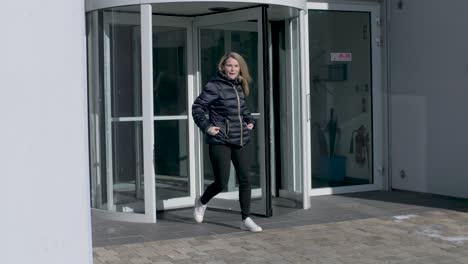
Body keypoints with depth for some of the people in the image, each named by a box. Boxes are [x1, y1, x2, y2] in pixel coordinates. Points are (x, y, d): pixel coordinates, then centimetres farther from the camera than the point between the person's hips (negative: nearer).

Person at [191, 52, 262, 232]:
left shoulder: (240, 87, 11)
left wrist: (250, 121, 12)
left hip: (240, 141, 6)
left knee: (245, 180, 2)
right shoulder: (214, 86, -10)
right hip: (220, 141, -6)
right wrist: (206, 127, -16)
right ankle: (201, 202, 27)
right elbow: (197, 107, -9)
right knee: (221, 182, -4)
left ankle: (246, 219, 10)